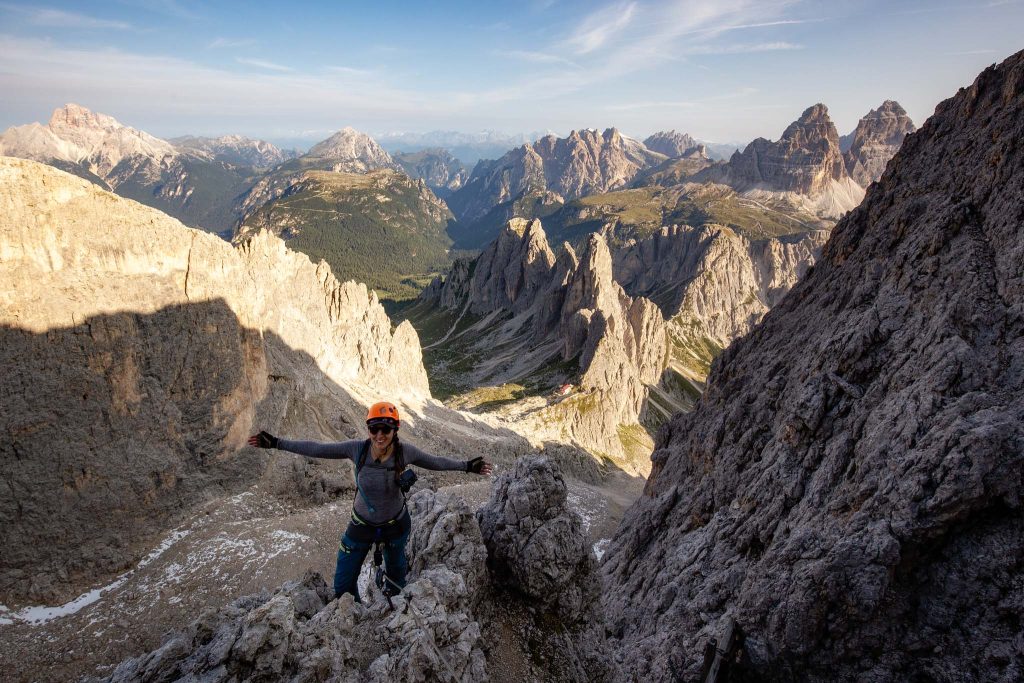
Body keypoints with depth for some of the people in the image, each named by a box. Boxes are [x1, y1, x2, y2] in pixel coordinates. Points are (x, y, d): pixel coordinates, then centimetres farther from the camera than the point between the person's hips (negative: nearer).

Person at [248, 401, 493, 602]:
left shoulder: (405, 452, -25)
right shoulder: (358, 448, -25)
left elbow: (435, 462, -9)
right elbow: (317, 449, -17)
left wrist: (466, 466, -8)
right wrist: (277, 443, -16)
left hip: (396, 524, 0)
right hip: (362, 524, 0)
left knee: (396, 569, 27)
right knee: (343, 585, 11)